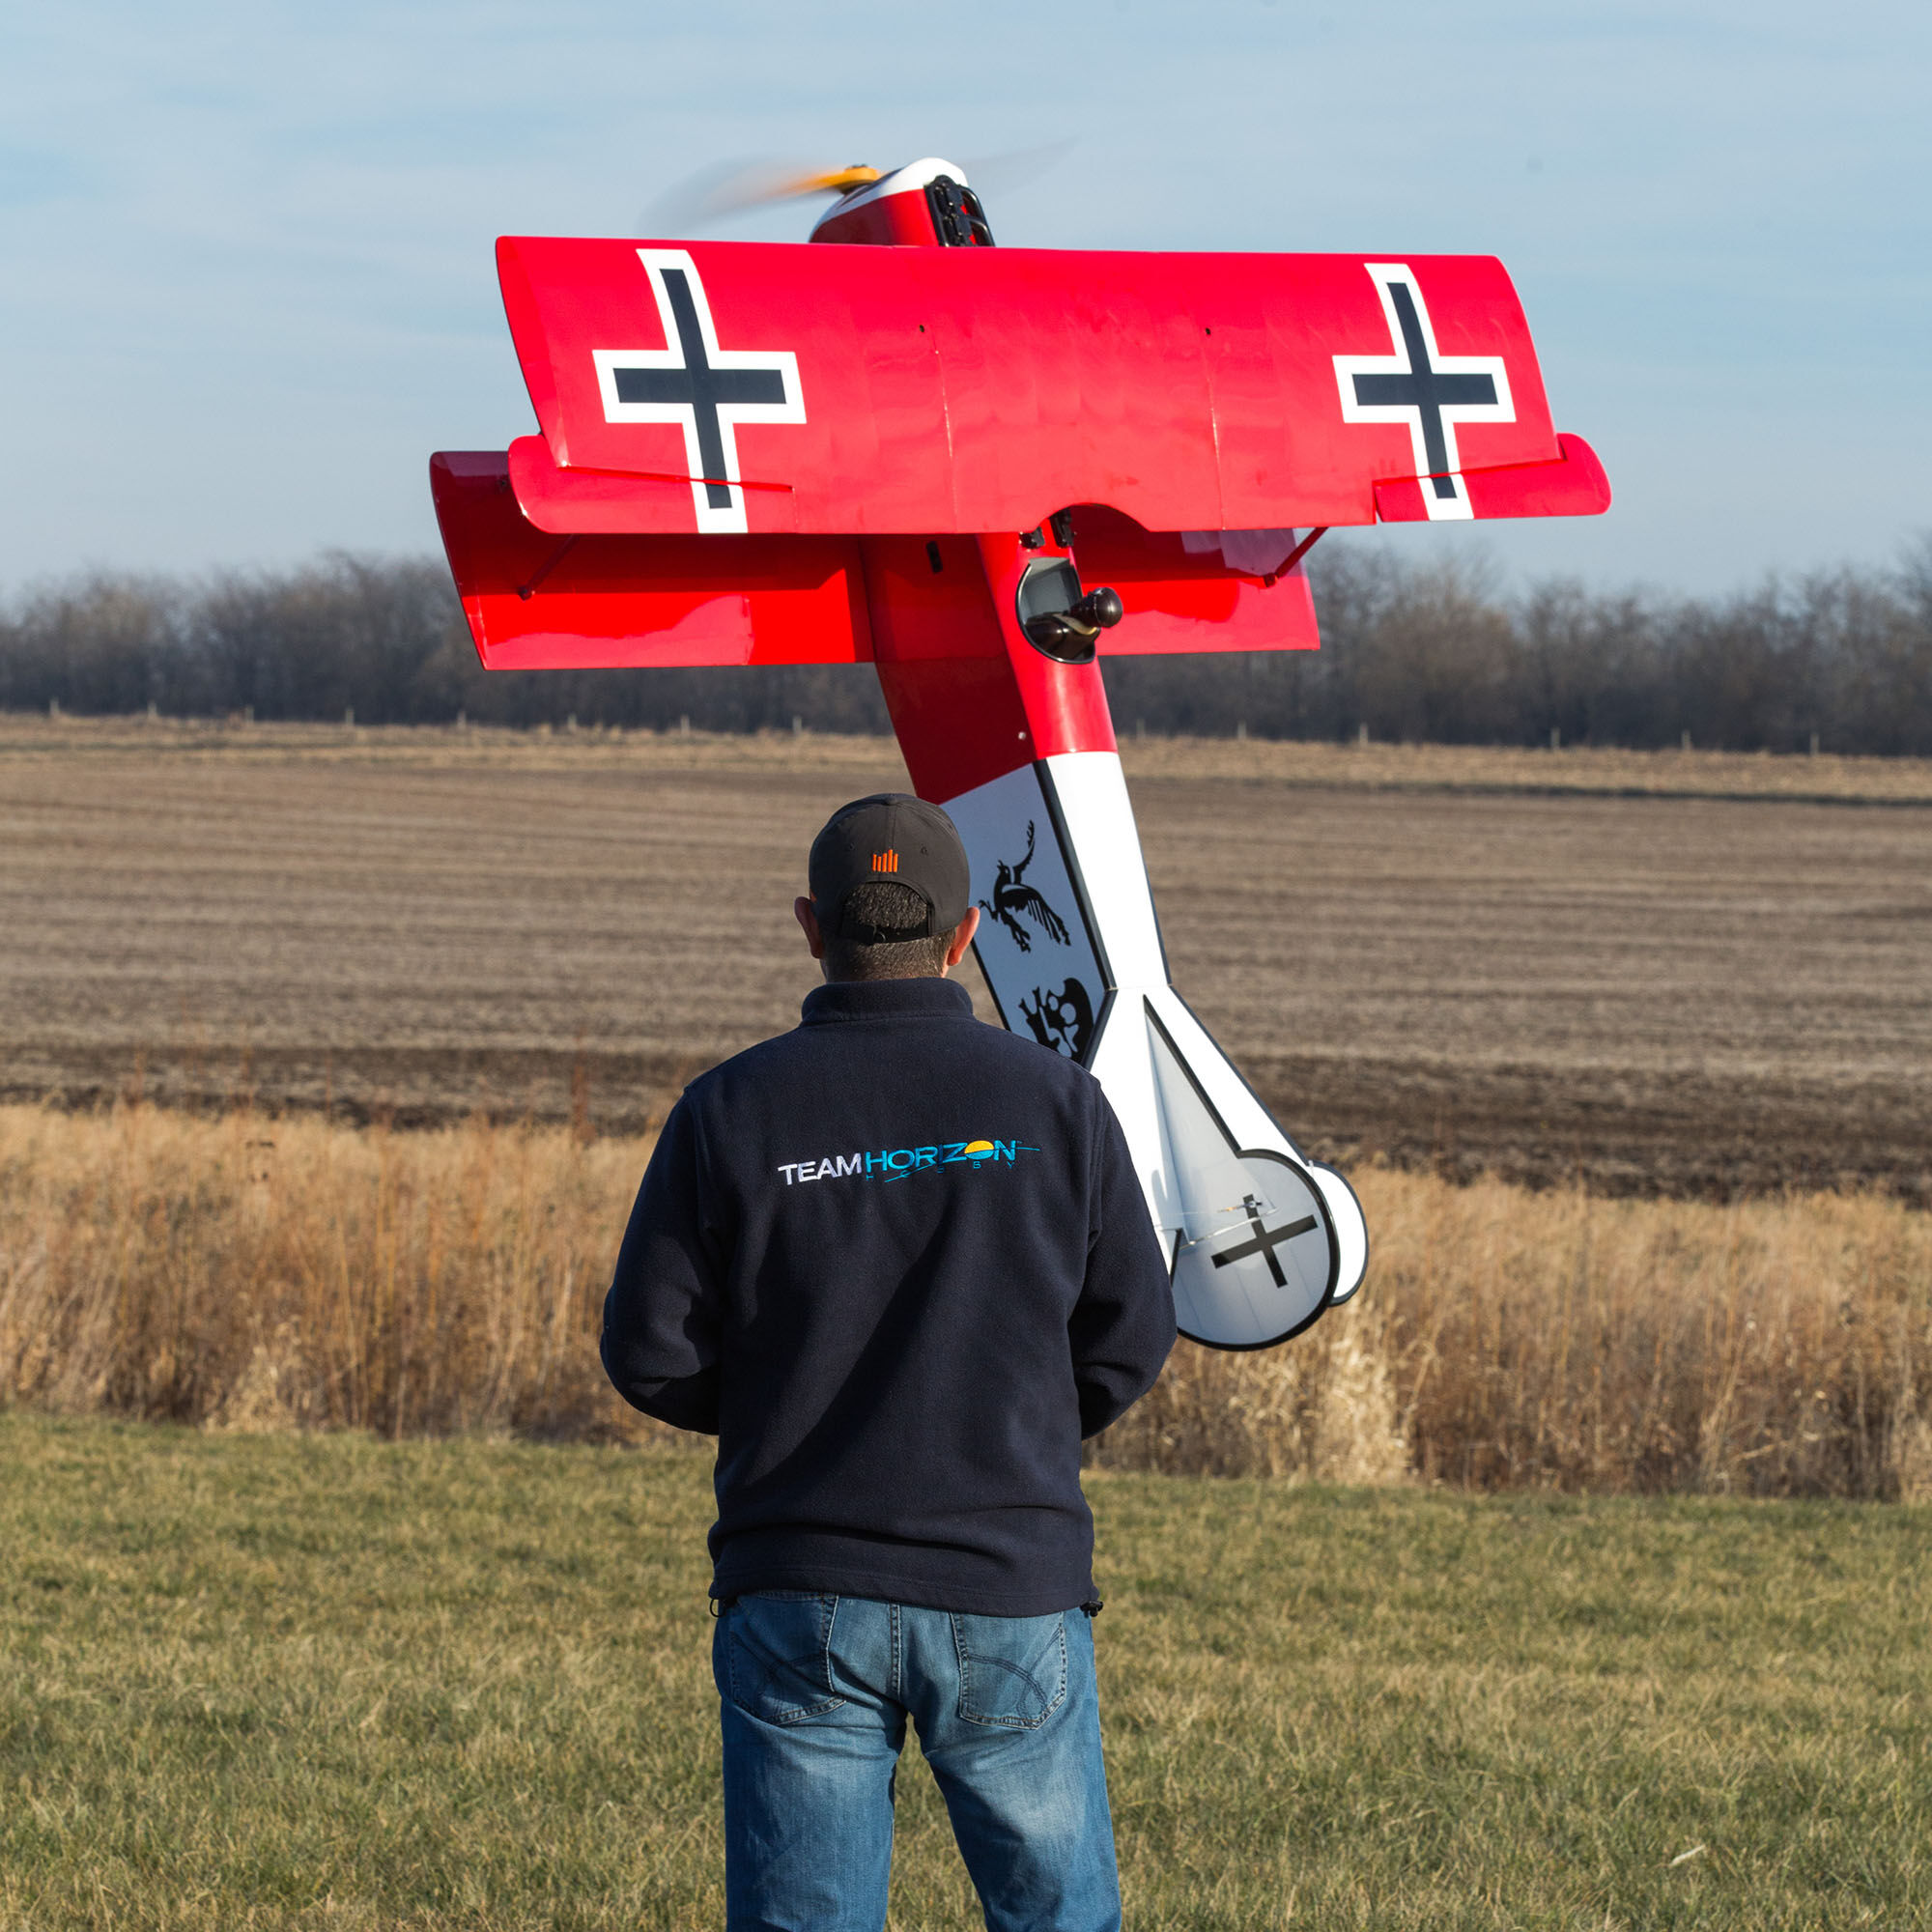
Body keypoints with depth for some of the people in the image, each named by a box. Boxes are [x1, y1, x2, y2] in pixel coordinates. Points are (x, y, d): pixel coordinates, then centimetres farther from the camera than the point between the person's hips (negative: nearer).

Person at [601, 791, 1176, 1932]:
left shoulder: (731, 1113, -3)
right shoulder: (1056, 1100, -2)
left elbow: (651, 1355, -2)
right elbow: (1130, 1342, 2)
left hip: (800, 1599, 0)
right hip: (1011, 1594, 0)